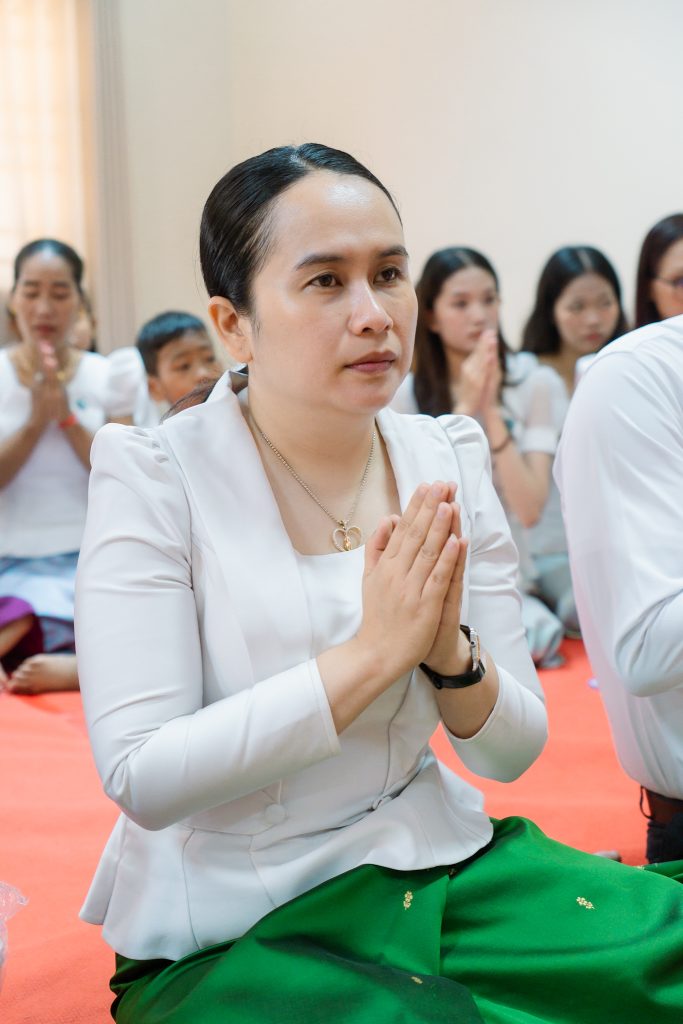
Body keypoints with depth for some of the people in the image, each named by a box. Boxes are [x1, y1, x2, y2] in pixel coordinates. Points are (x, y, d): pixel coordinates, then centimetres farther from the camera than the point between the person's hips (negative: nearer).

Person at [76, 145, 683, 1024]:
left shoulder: (448, 460, 1)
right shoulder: (154, 478, -11)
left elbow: (512, 752, 3)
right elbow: (140, 778, -19)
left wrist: (449, 648, -18)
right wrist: (371, 653, -23)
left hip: (441, 869, 5)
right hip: (229, 934, -4)